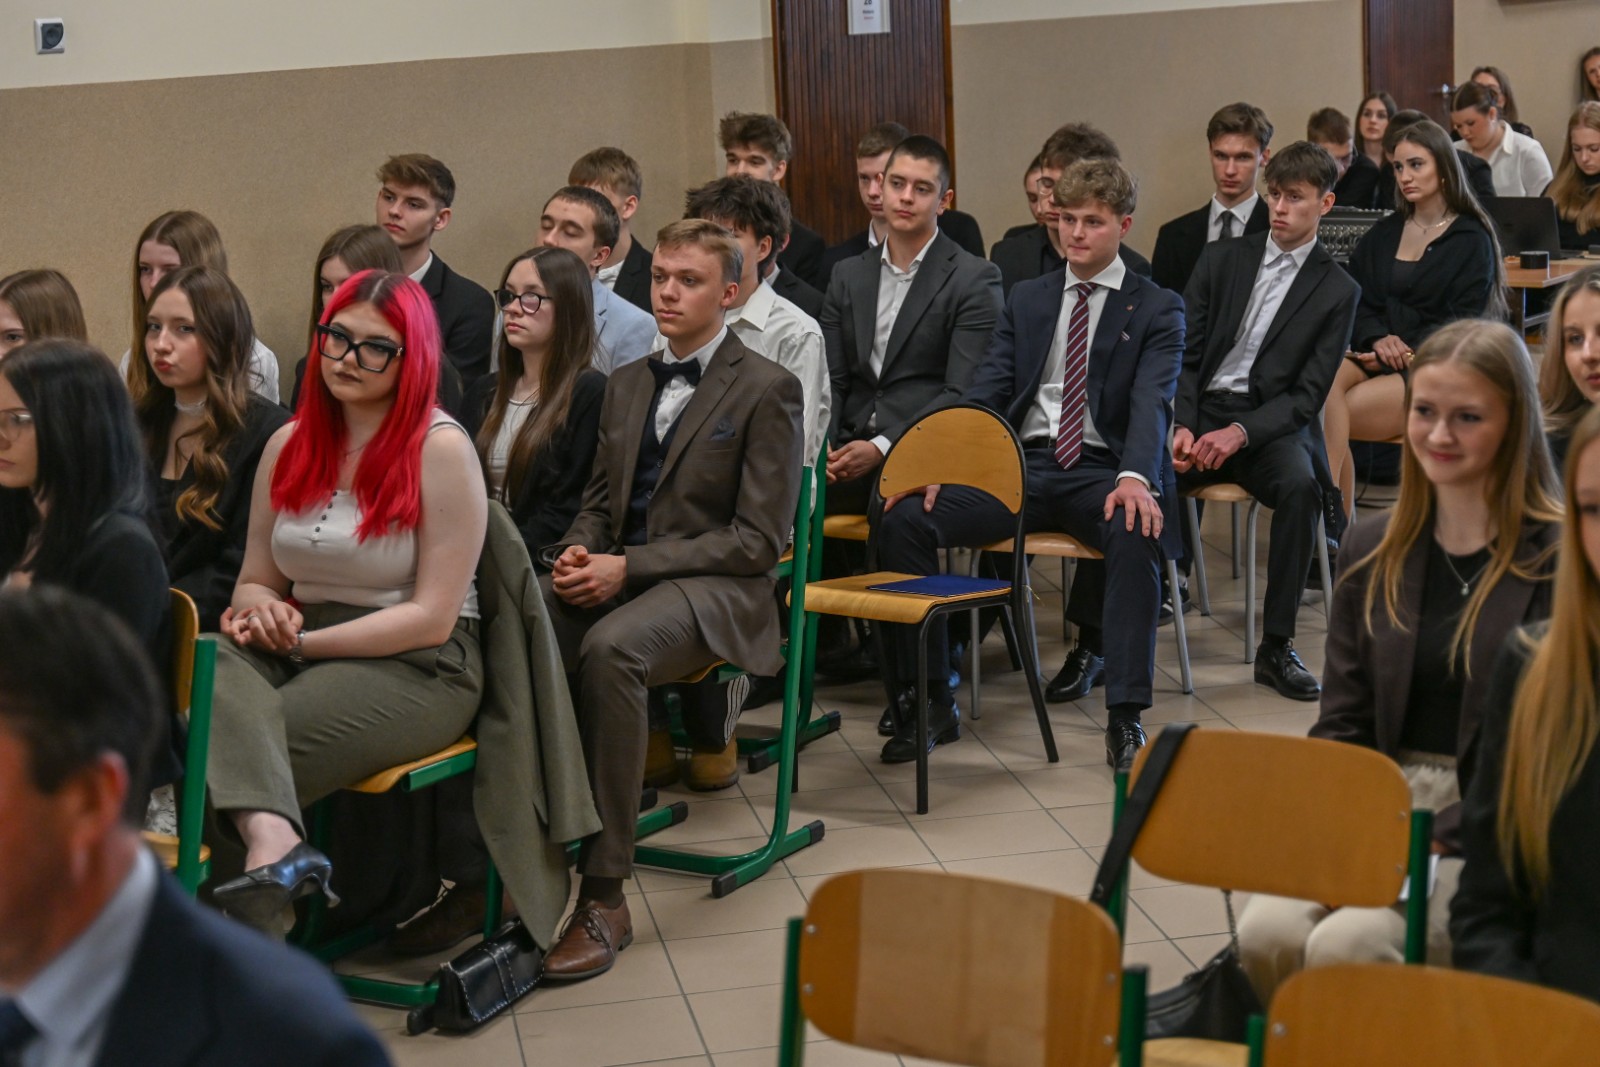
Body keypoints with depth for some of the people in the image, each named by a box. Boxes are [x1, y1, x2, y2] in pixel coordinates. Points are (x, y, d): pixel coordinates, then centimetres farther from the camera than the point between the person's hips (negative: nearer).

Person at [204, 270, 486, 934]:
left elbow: (432, 618, -11)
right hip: (299, 649, 5)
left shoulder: (441, 449, -8)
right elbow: (254, 581, 16)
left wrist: (301, 640, -14)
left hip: (418, 668, -5)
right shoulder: (289, 444, 11)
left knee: (234, 743, -29)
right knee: (211, 674, -32)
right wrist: (262, 611, -9)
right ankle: (273, 842, -51)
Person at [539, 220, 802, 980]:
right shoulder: (627, 383, 22)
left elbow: (759, 539, -7)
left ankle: (603, 895, -32)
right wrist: (578, 551, -2)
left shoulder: (767, 390, 0)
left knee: (610, 648, -38)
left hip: (713, 588, -5)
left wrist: (629, 568, -14)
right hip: (613, 575, 6)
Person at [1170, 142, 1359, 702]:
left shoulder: (1338, 291, 4)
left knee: (1300, 486, -34)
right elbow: (1184, 355, 6)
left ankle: (1276, 646, -22)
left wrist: (1239, 433, -19)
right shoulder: (1221, 259, 11)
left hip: (1272, 422, -1)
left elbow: (1308, 395, -3)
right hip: (1201, 410, 2)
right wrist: (1182, 427, -12)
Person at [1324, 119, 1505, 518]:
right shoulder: (1383, 234, 21)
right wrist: (1378, 339, -12)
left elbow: (1463, 324, -5)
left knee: (1331, 417, -31)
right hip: (1377, 356, 4)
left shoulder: (1472, 240, 5)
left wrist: (1404, 351, -18)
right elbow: (1356, 302, 10)